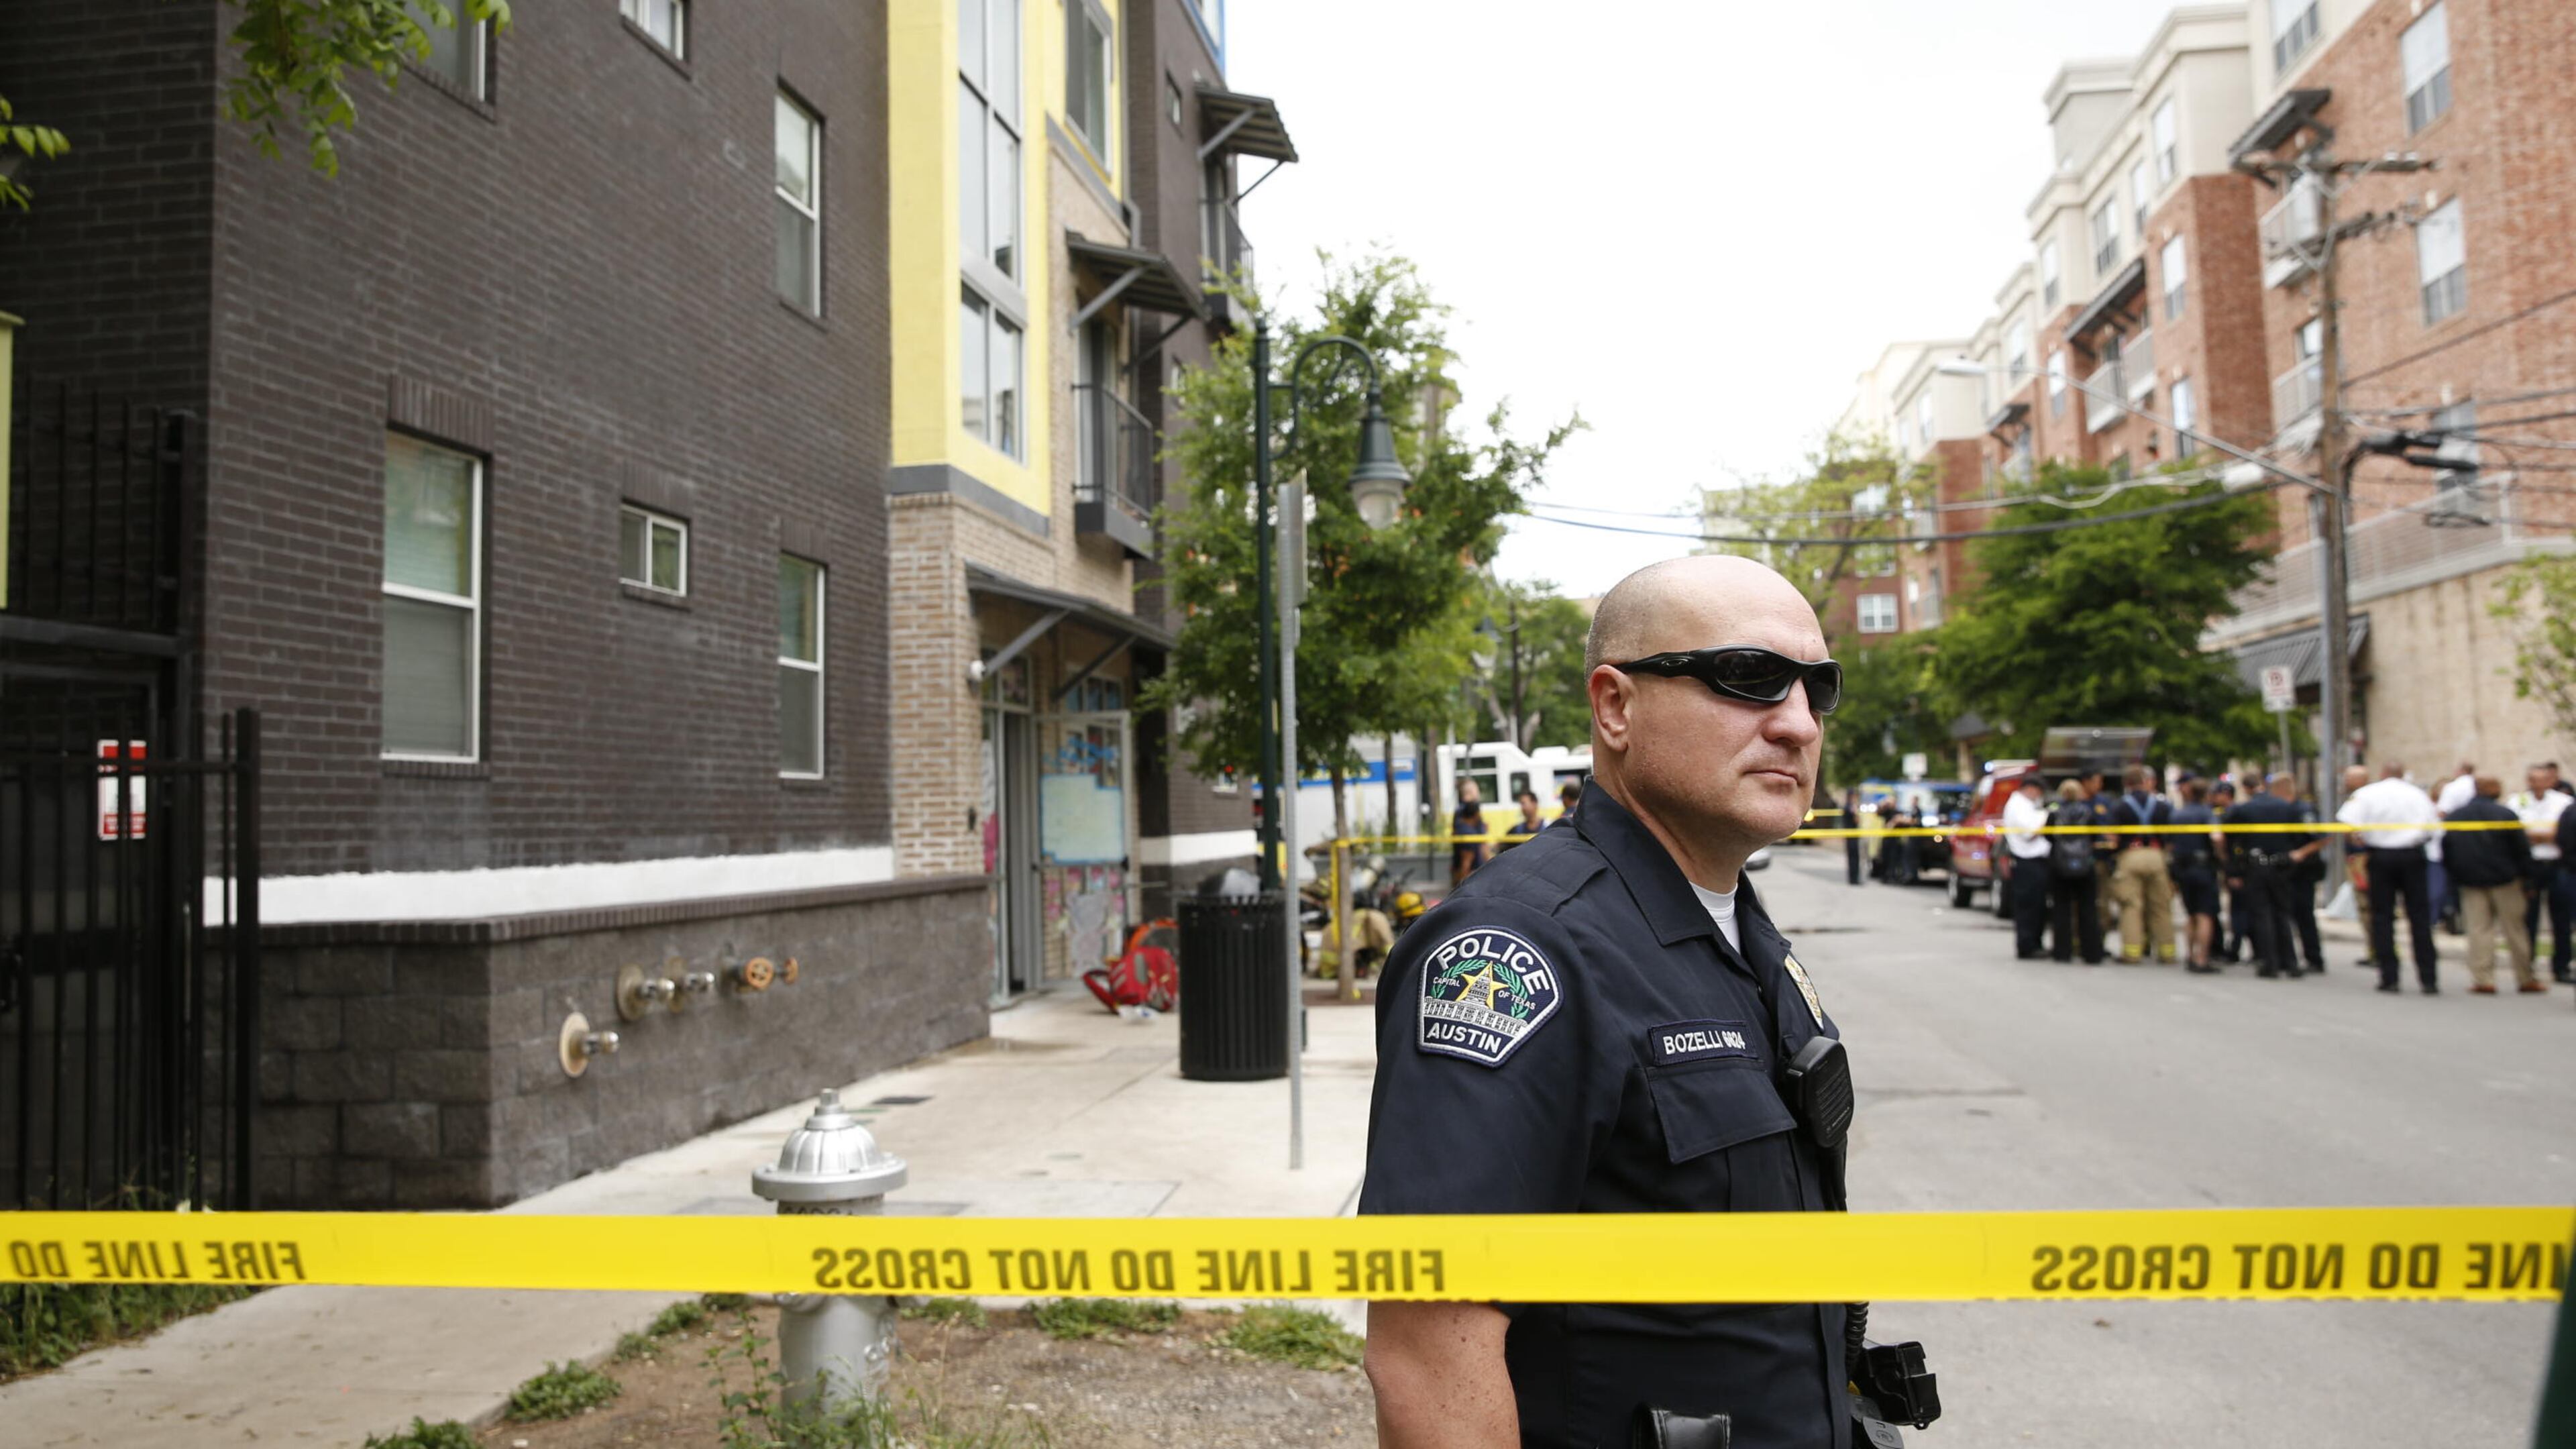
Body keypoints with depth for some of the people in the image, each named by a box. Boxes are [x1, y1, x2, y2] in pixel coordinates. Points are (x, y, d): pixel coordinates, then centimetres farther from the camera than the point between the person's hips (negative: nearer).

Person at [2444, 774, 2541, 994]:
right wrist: (2526, 879, 4)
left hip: (2470, 881, 2)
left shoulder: (2453, 817, 2)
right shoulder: (2506, 815, -8)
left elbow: (2446, 853, 6)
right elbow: (2522, 850, -5)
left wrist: (2454, 879, 14)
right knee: (2514, 929, 7)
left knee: (2479, 929, 2)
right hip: (2504, 878, -2)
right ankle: (2525, 979, 15)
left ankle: (2483, 979, -3)